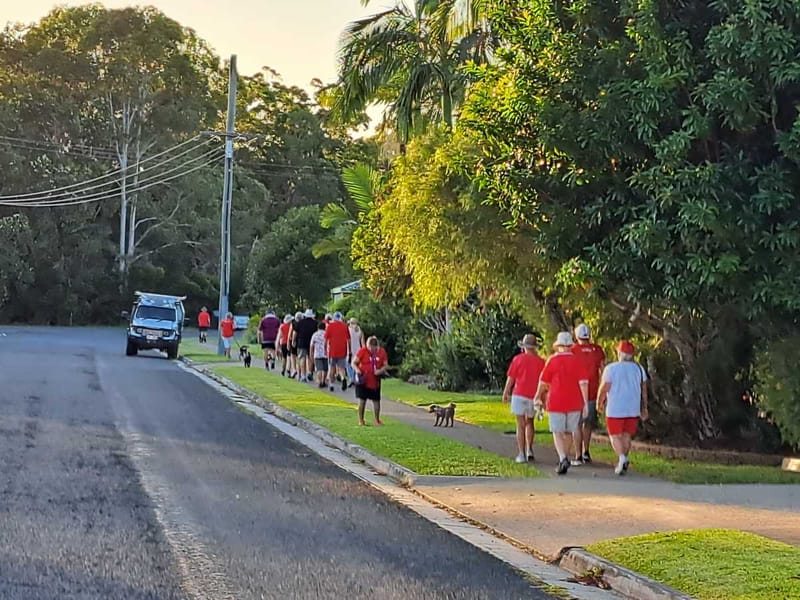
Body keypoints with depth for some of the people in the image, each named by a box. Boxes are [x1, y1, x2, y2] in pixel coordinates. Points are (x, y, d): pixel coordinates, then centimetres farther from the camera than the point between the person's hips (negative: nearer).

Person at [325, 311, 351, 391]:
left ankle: (331, 384, 16)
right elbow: (348, 339, 6)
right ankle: (343, 378, -24)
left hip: (332, 351, -1)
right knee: (341, 367, 5)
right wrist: (349, 350, 14)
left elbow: (326, 339, 0)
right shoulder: (345, 326, 2)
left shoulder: (330, 325, -2)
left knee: (332, 368, 13)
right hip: (342, 351, 1)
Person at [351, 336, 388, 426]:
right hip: (363, 380, -3)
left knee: (376, 400, 9)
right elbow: (353, 362, -7)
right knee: (362, 400, 1)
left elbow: (385, 365, 5)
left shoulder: (382, 352, -1)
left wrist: (381, 370, -15)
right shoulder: (362, 351, -10)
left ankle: (377, 420, 23)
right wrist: (357, 369, -26)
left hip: (375, 381, 3)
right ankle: (361, 420, 12)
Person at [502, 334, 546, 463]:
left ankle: (522, 454, -2)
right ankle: (529, 450, 12)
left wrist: (506, 393, 10)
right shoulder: (541, 361, -1)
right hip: (534, 397, 2)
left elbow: (511, 378, -2)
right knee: (529, 423, 20)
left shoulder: (518, 359, -5)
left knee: (521, 425, 2)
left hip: (519, 395, -2)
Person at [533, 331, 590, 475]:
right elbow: (583, 383, -7)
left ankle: (563, 459, -19)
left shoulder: (552, 360, -4)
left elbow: (543, 382, 4)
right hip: (574, 402, 2)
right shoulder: (577, 361, -2)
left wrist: (538, 397, 20)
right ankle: (565, 458, 27)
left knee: (557, 432, -1)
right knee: (568, 432, 17)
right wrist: (586, 403, -3)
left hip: (556, 402, -2)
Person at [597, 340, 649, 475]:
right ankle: (623, 463, 15)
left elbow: (604, 388, -8)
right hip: (633, 409, 4)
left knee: (615, 436, 2)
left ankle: (622, 457, -20)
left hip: (615, 409, -4)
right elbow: (644, 390, 9)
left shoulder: (611, 368, -7)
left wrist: (599, 403, 7)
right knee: (627, 436, 14)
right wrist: (644, 408, 16)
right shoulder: (639, 368, 6)